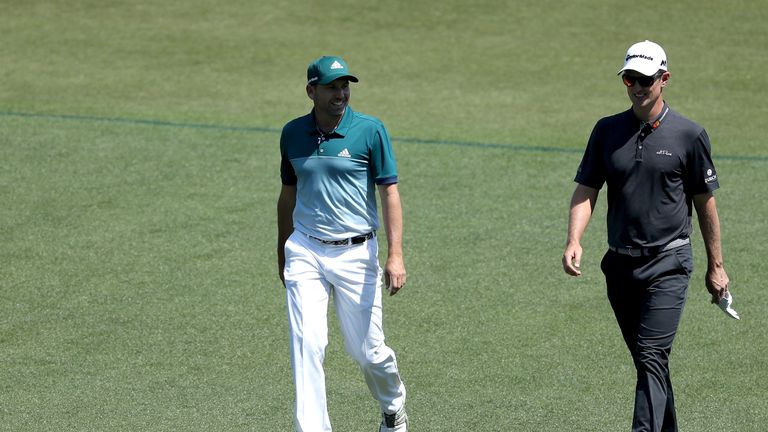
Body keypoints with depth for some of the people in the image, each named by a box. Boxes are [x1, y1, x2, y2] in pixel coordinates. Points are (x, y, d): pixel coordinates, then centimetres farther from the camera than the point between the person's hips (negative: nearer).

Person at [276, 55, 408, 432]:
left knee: (367, 351, 6)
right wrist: (283, 253, 23)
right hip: (305, 252, 2)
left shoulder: (370, 130, -6)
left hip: (356, 253, -2)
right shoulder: (293, 133, 5)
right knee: (306, 345, -11)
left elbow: (390, 193, -7)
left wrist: (395, 255, -15)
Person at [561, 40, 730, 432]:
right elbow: (586, 191, 4)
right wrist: (574, 241, -14)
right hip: (620, 264, 4)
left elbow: (705, 202, 3)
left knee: (652, 356, -16)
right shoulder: (607, 131, 6)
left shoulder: (689, 135, -3)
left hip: (668, 263, -4)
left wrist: (716, 266, 6)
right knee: (646, 360, 13)